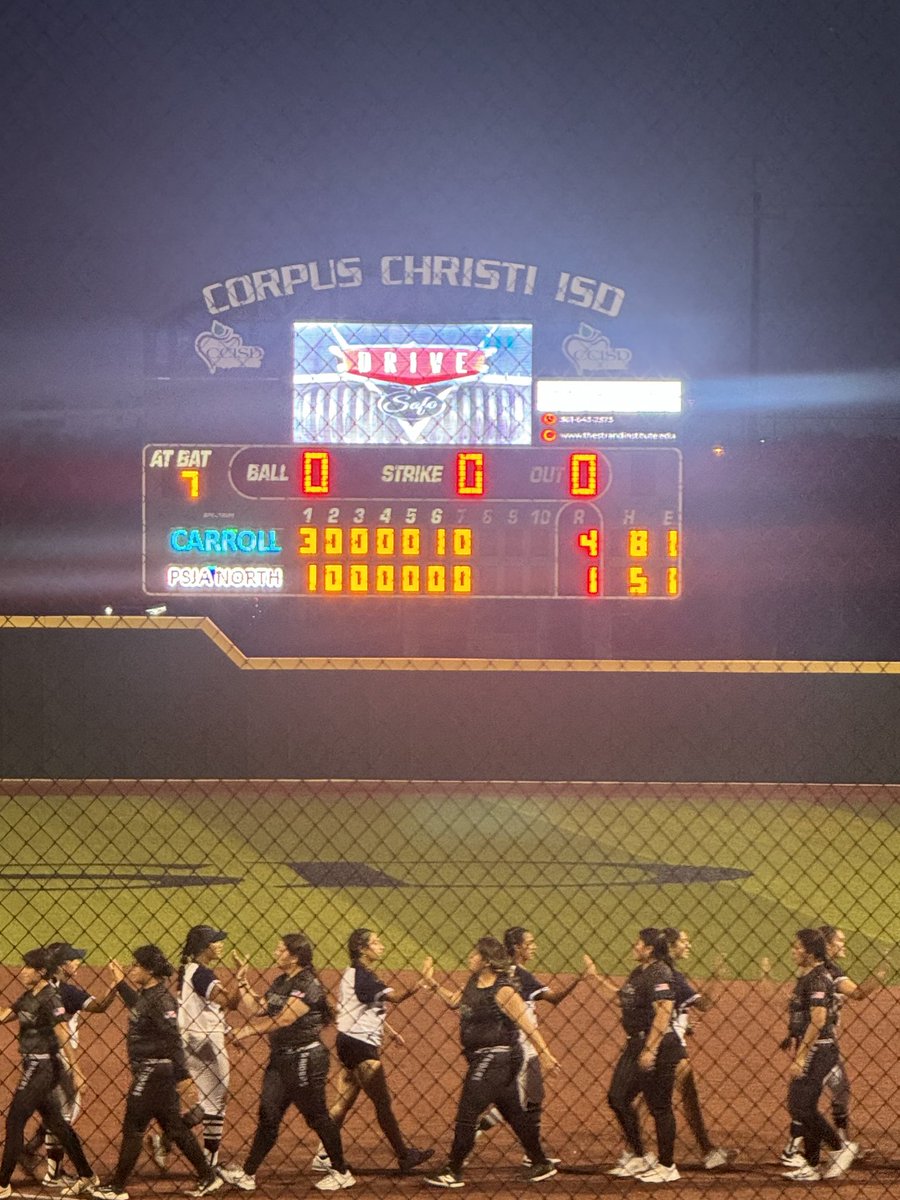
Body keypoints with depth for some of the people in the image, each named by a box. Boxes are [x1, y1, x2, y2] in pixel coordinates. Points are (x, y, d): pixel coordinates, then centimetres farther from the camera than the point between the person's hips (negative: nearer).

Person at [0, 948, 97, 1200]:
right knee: (54, 1121, 15)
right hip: (33, 1065, 9)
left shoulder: (49, 999, -17)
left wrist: (70, 1064, -35)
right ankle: (86, 1176, 24)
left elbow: (62, 1032, -26)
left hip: (43, 1066, -9)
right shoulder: (28, 996, 10)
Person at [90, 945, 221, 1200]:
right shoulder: (147, 994, 10)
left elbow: (173, 1041, -23)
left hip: (153, 1071, -10)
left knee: (132, 1128, -2)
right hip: (146, 1071, 10)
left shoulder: (161, 999, -18)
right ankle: (208, 1178, 17)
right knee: (174, 1127, 13)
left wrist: (183, 1078, -27)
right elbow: (138, 1010, 34)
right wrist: (121, 982, 30)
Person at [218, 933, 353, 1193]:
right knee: (268, 1117, 7)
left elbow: (284, 1019, -23)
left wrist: (248, 1032, -20)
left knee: (317, 1117, 1)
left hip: (305, 1059, -9)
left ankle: (342, 1173, 14)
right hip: (280, 1059, 9)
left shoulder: (307, 984, -16)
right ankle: (247, 1174, 9)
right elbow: (260, 1009, 12)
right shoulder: (281, 982, 12)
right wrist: (243, 984, 7)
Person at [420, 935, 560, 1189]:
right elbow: (454, 1001, 25)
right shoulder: (474, 983, 7)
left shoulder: (503, 991, -19)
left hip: (496, 1058, -9)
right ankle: (541, 1164, 26)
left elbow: (527, 1025, -19)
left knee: (467, 1113, -5)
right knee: (514, 1113, 17)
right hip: (483, 1059, 9)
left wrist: (545, 1054, -20)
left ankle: (453, 1172, 2)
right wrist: (432, 984, 15)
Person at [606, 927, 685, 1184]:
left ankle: (667, 1166, 9)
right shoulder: (639, 972, 13)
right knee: (618, 1097, 12)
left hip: (659, 1047, -11)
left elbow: (663, 1014, -24)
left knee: (659, 1106, -2)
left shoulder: (659, 973, -18)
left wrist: (650, 1050, -26)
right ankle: (637, 1157, 23)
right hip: (637, 1043, 11)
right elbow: (624, 998, 27)